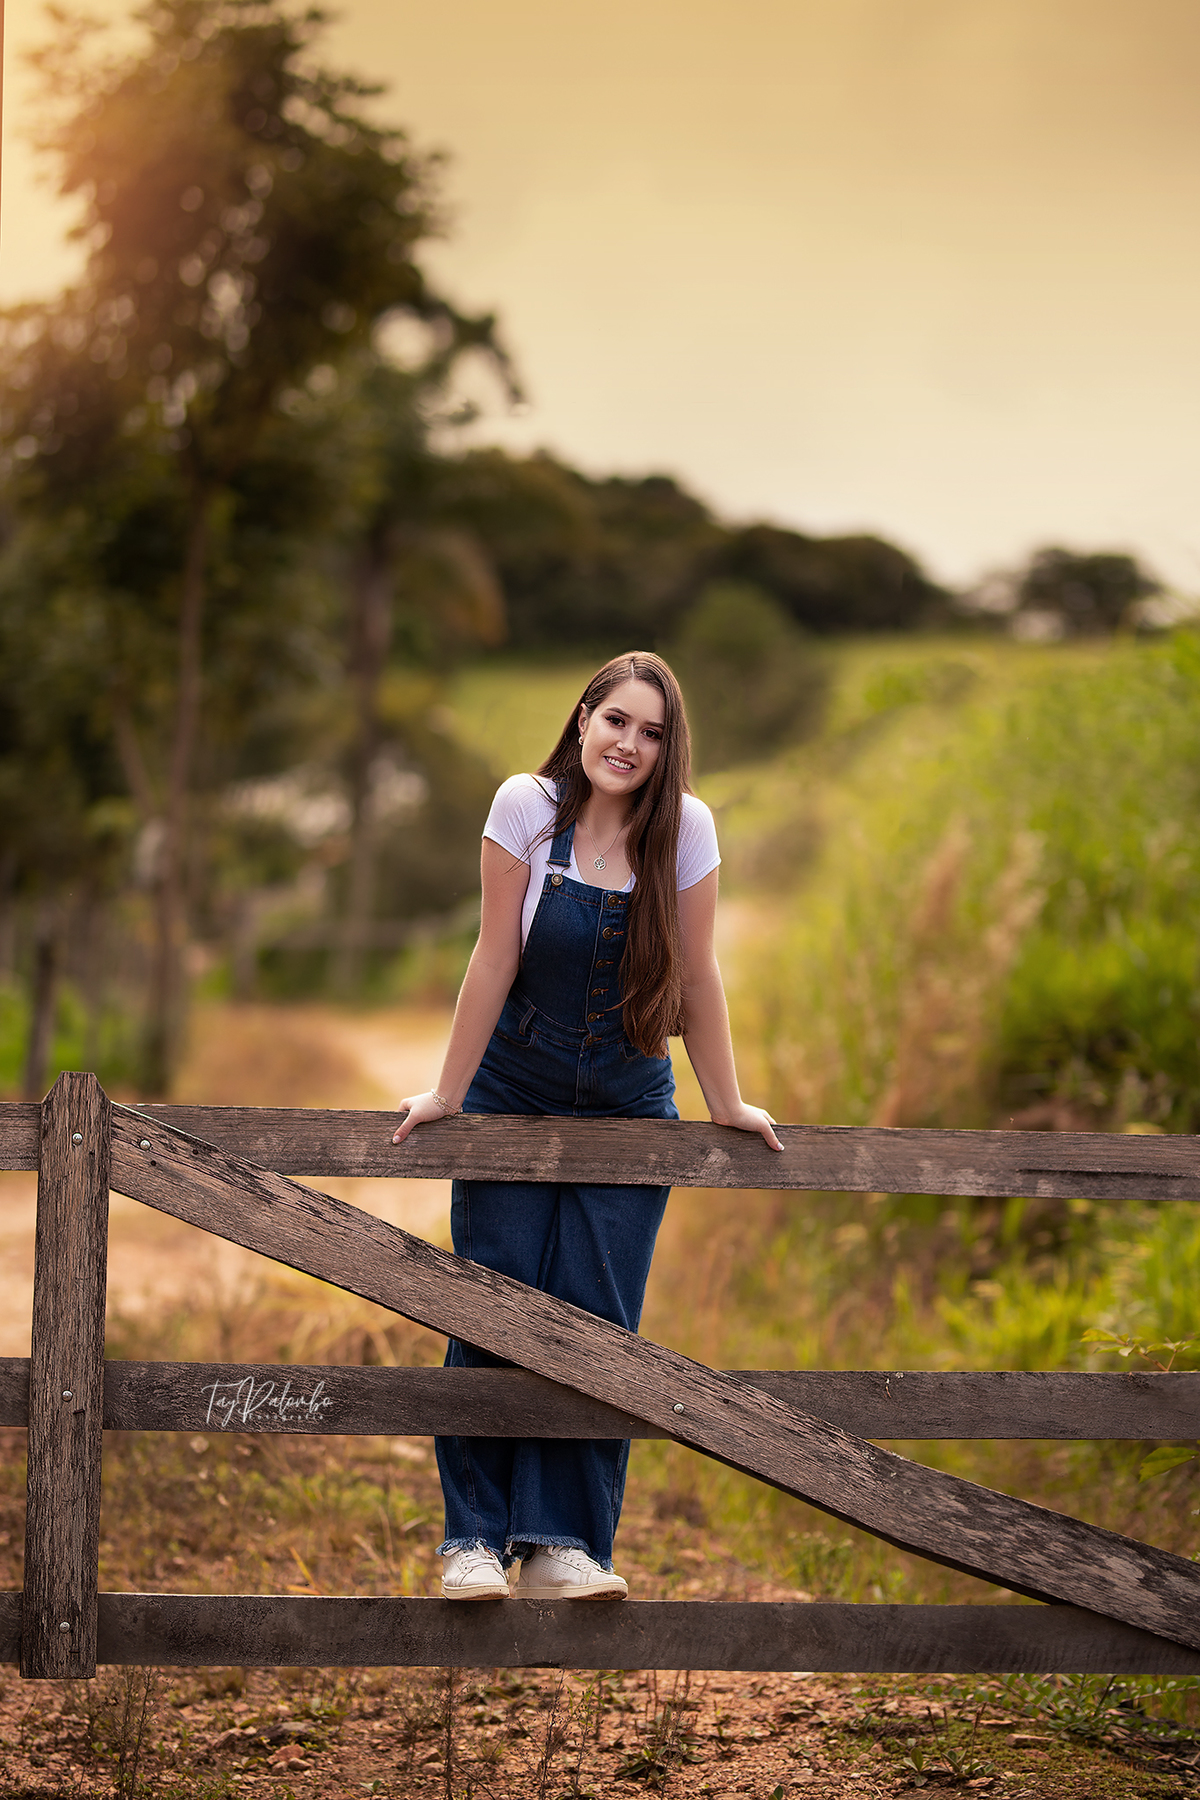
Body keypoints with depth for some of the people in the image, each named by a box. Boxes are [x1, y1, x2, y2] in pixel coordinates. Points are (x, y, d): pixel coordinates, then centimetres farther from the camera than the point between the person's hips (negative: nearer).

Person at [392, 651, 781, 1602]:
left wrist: (727, 1105, 1)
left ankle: (563, 1543, -2)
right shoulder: (529, 807, -13)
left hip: (628, 1111, 1)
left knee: (598, 1322, -4)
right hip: (514, 1100, -1)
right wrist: (448, 1093, -6)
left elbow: (697, 974, -4)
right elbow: (495, 959, -10)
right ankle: (476, 1536, 1)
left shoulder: (686, 827, -10)